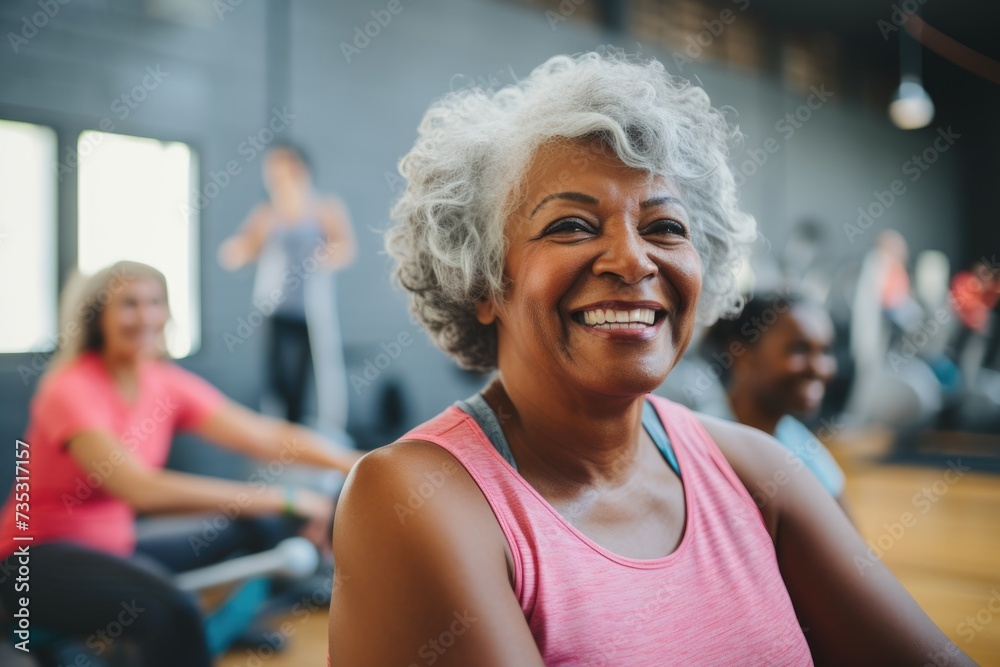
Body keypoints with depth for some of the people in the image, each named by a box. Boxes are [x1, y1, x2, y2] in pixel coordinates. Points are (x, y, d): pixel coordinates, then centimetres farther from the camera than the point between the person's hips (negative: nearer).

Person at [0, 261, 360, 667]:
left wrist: (356, 464, -22)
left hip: (114, 549, 8)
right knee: (169, 611, -36)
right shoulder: (72, 388, -19)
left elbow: (266, 435, -8)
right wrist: (283, 498, -37)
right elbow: (141, 488, -33)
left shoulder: (167, 385, 0)